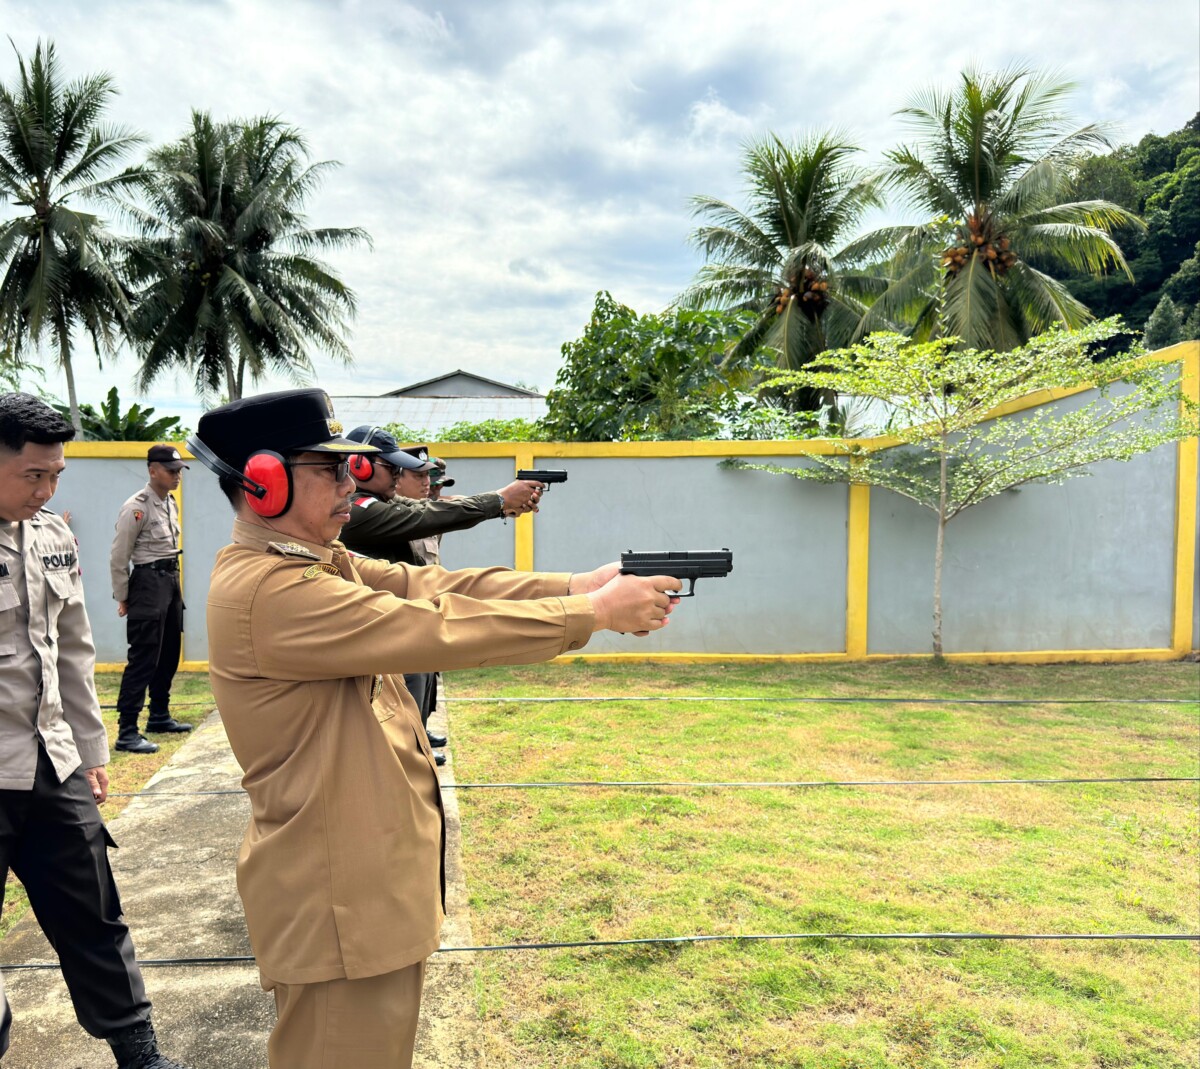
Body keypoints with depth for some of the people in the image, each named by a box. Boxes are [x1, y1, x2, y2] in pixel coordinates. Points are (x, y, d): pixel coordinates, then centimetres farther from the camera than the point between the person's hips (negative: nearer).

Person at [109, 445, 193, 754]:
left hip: (172, 580, 9)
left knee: (169, 654, 16)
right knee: (143, 658, -10)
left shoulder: (170, 503, 10)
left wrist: (173, 581, 16)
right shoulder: (137, 507, -15)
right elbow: (118, 557, -13)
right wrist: (123, 598, -8)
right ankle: (127, 731, -7)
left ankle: (159, 716, 29)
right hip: (148, 582, -9)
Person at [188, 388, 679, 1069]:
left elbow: (428, 586, -3)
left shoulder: (318, 562, 7)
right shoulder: (265, 592, -24)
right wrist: (595, 611, -21)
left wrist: (575, 586, -14)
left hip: (371, 879, 10)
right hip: (337, 904, -9)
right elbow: (435, 629, -27)